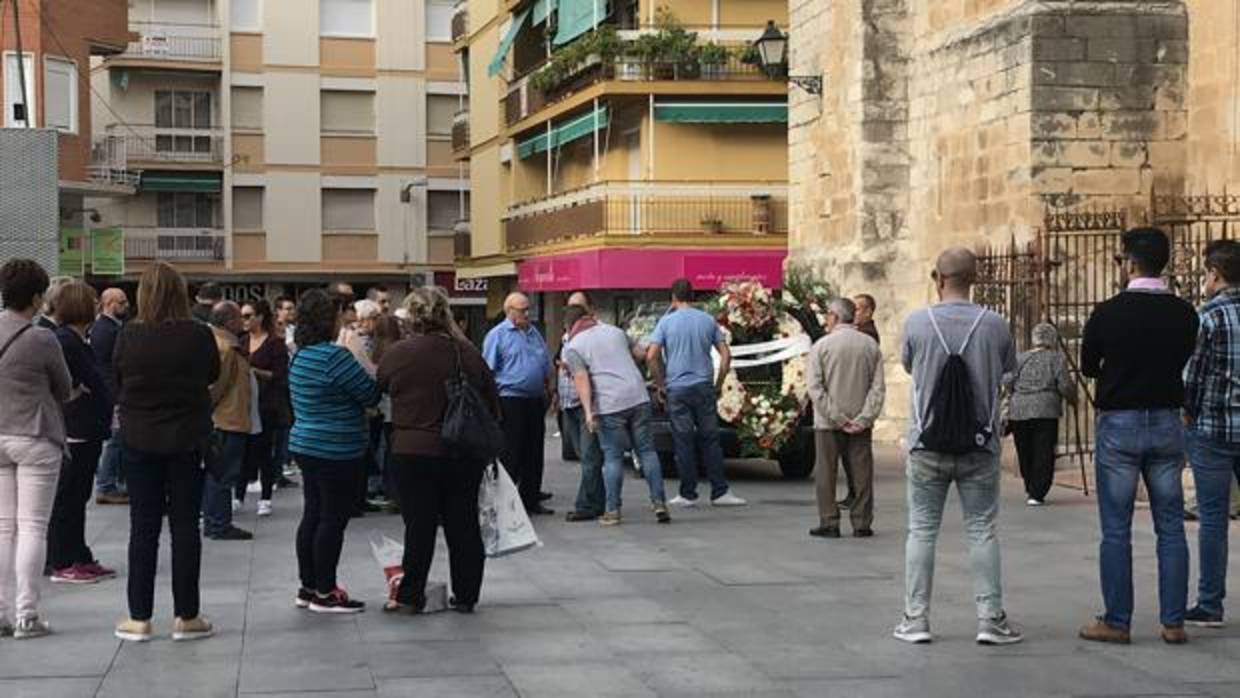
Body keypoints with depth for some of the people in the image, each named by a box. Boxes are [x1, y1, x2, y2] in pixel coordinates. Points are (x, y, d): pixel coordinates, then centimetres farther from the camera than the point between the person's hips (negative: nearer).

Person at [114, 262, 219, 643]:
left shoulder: (129, 336, -9)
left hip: (139, 439, 1)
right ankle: (186, 617, 11)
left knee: (143, 528, 8)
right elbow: (214, 375, 5)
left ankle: (139, 618, 11)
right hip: (187, 439, -1)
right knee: (185, 526, 6)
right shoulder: (199, 335, -11)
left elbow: (117, 386, 2)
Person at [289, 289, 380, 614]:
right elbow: (371, 395, -14)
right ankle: (325, 593, 3)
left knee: (313, 515, 14)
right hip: (336, 451, -9)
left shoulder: (298, 356, 9)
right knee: (334, 519, -2)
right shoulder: (335, 356, -20)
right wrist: (371, 369, 3)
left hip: (305, 445, 9)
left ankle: (308, 587, 20)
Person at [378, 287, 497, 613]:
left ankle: (409, 596, 11)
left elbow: (377, 388, 10)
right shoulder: (467, 353, -2)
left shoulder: (397, 354, -8)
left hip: (413, 452, -2)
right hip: (465, 454, 2)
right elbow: (492, 403, 6)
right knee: (463, 524, 10)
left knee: (419, 524, 5)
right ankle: (466, 596, 16)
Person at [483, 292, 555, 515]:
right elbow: (488, 372, -9)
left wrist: (550, 390, 17)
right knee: (510, 455, -5)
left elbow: (547, 368, 23)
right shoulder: (497, 335, -5)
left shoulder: (534, 333, 15)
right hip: (511, 401, -7)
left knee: (534, 454, 10)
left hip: (535, 401, 7)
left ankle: (531, 499, 19)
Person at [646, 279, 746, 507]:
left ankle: (688, 494, 6)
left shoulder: (667, 322, -1)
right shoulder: (708, 321, 6)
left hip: (677, 388, -2)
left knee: (683, 442, 3)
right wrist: (719, 383, 11)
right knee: (710, 440, 7)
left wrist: (660, 384, 1)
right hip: (704, 386, 2)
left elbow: (651, 356, -9)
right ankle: (720, 492, 6)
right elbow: (725, 354, 3)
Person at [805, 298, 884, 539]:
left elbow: (815, 387, -10)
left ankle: (829, 523, 6)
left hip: (828, 422, -3)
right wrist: (864, 418, -4)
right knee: (862, 472, 8)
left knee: (826, 473, 5)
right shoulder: (871, 345, 2)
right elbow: (878, 386, -2)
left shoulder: (822, 345, -6)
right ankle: (862, 524, 10)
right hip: (861, 423, 3)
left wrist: (835, 418, -9)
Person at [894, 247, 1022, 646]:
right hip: (979, 445, 0)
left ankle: (916, 618, 9)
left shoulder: (917, 323, -8)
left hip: (928, 443, 0)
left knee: (922, 530, 7)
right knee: (982, 530, 7)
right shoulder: (994, 325, -6)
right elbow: (1009, 370, 11)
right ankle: (991, 617, 6)